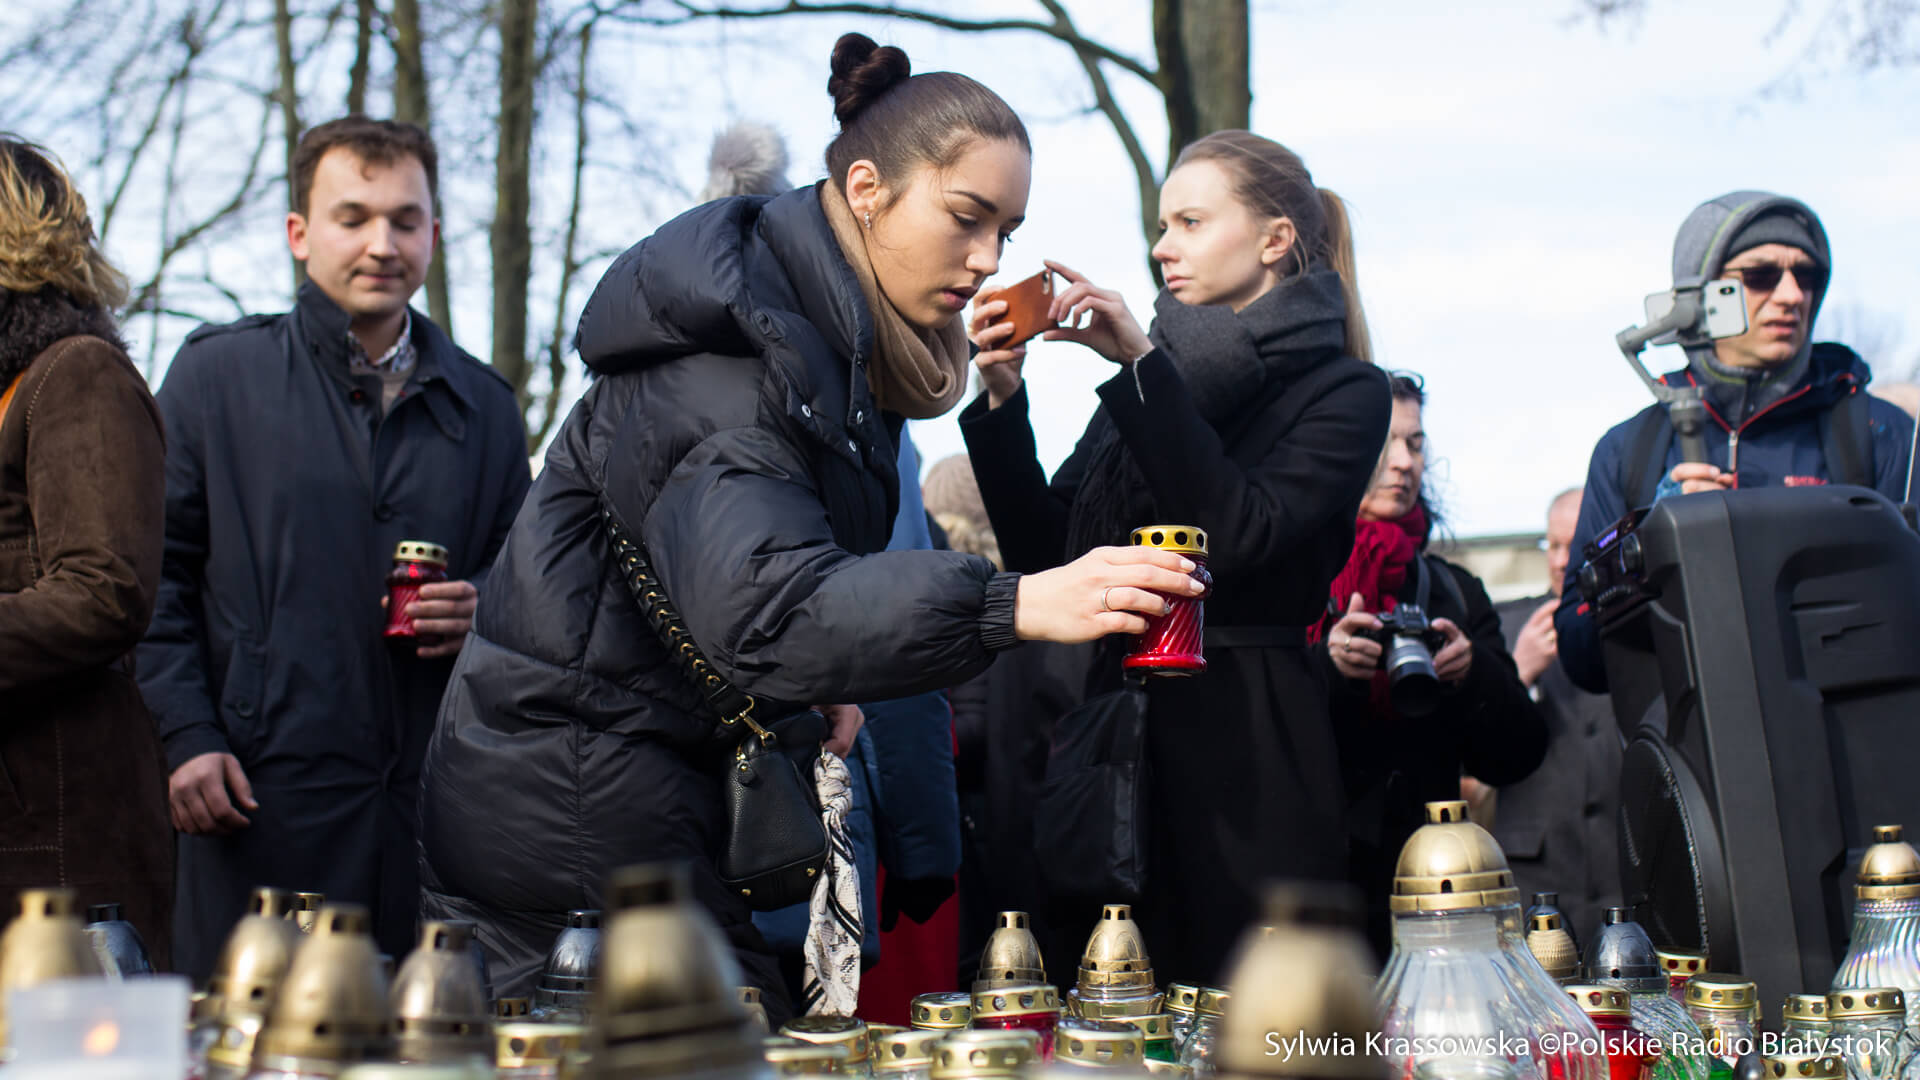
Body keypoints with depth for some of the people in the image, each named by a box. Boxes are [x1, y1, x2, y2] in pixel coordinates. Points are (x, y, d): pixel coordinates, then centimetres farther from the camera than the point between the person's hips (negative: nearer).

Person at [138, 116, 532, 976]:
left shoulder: (482, 405, 16)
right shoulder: (217, 375, 7)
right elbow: (158, 573, 4)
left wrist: (482, 611, 1)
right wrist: (188, 736, -7)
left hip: (434, 798, 3)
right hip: (264, 788, -3)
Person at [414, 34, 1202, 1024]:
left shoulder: (831, 338, 12)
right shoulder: (731, 347, -21)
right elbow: (758, 605, -35)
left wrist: (818, 692, 2)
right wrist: (1015, 606, -44)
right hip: (573, 808, -10)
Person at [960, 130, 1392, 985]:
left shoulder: (1341, 391, 1)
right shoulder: (1145, 384, 17)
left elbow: (1240, 535, -16)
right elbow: (1043, 553, 13)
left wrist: (1143, 365, -16)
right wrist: (1004, 400, 2)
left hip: (1246, 751, -5)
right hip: (1118, 746, 5)